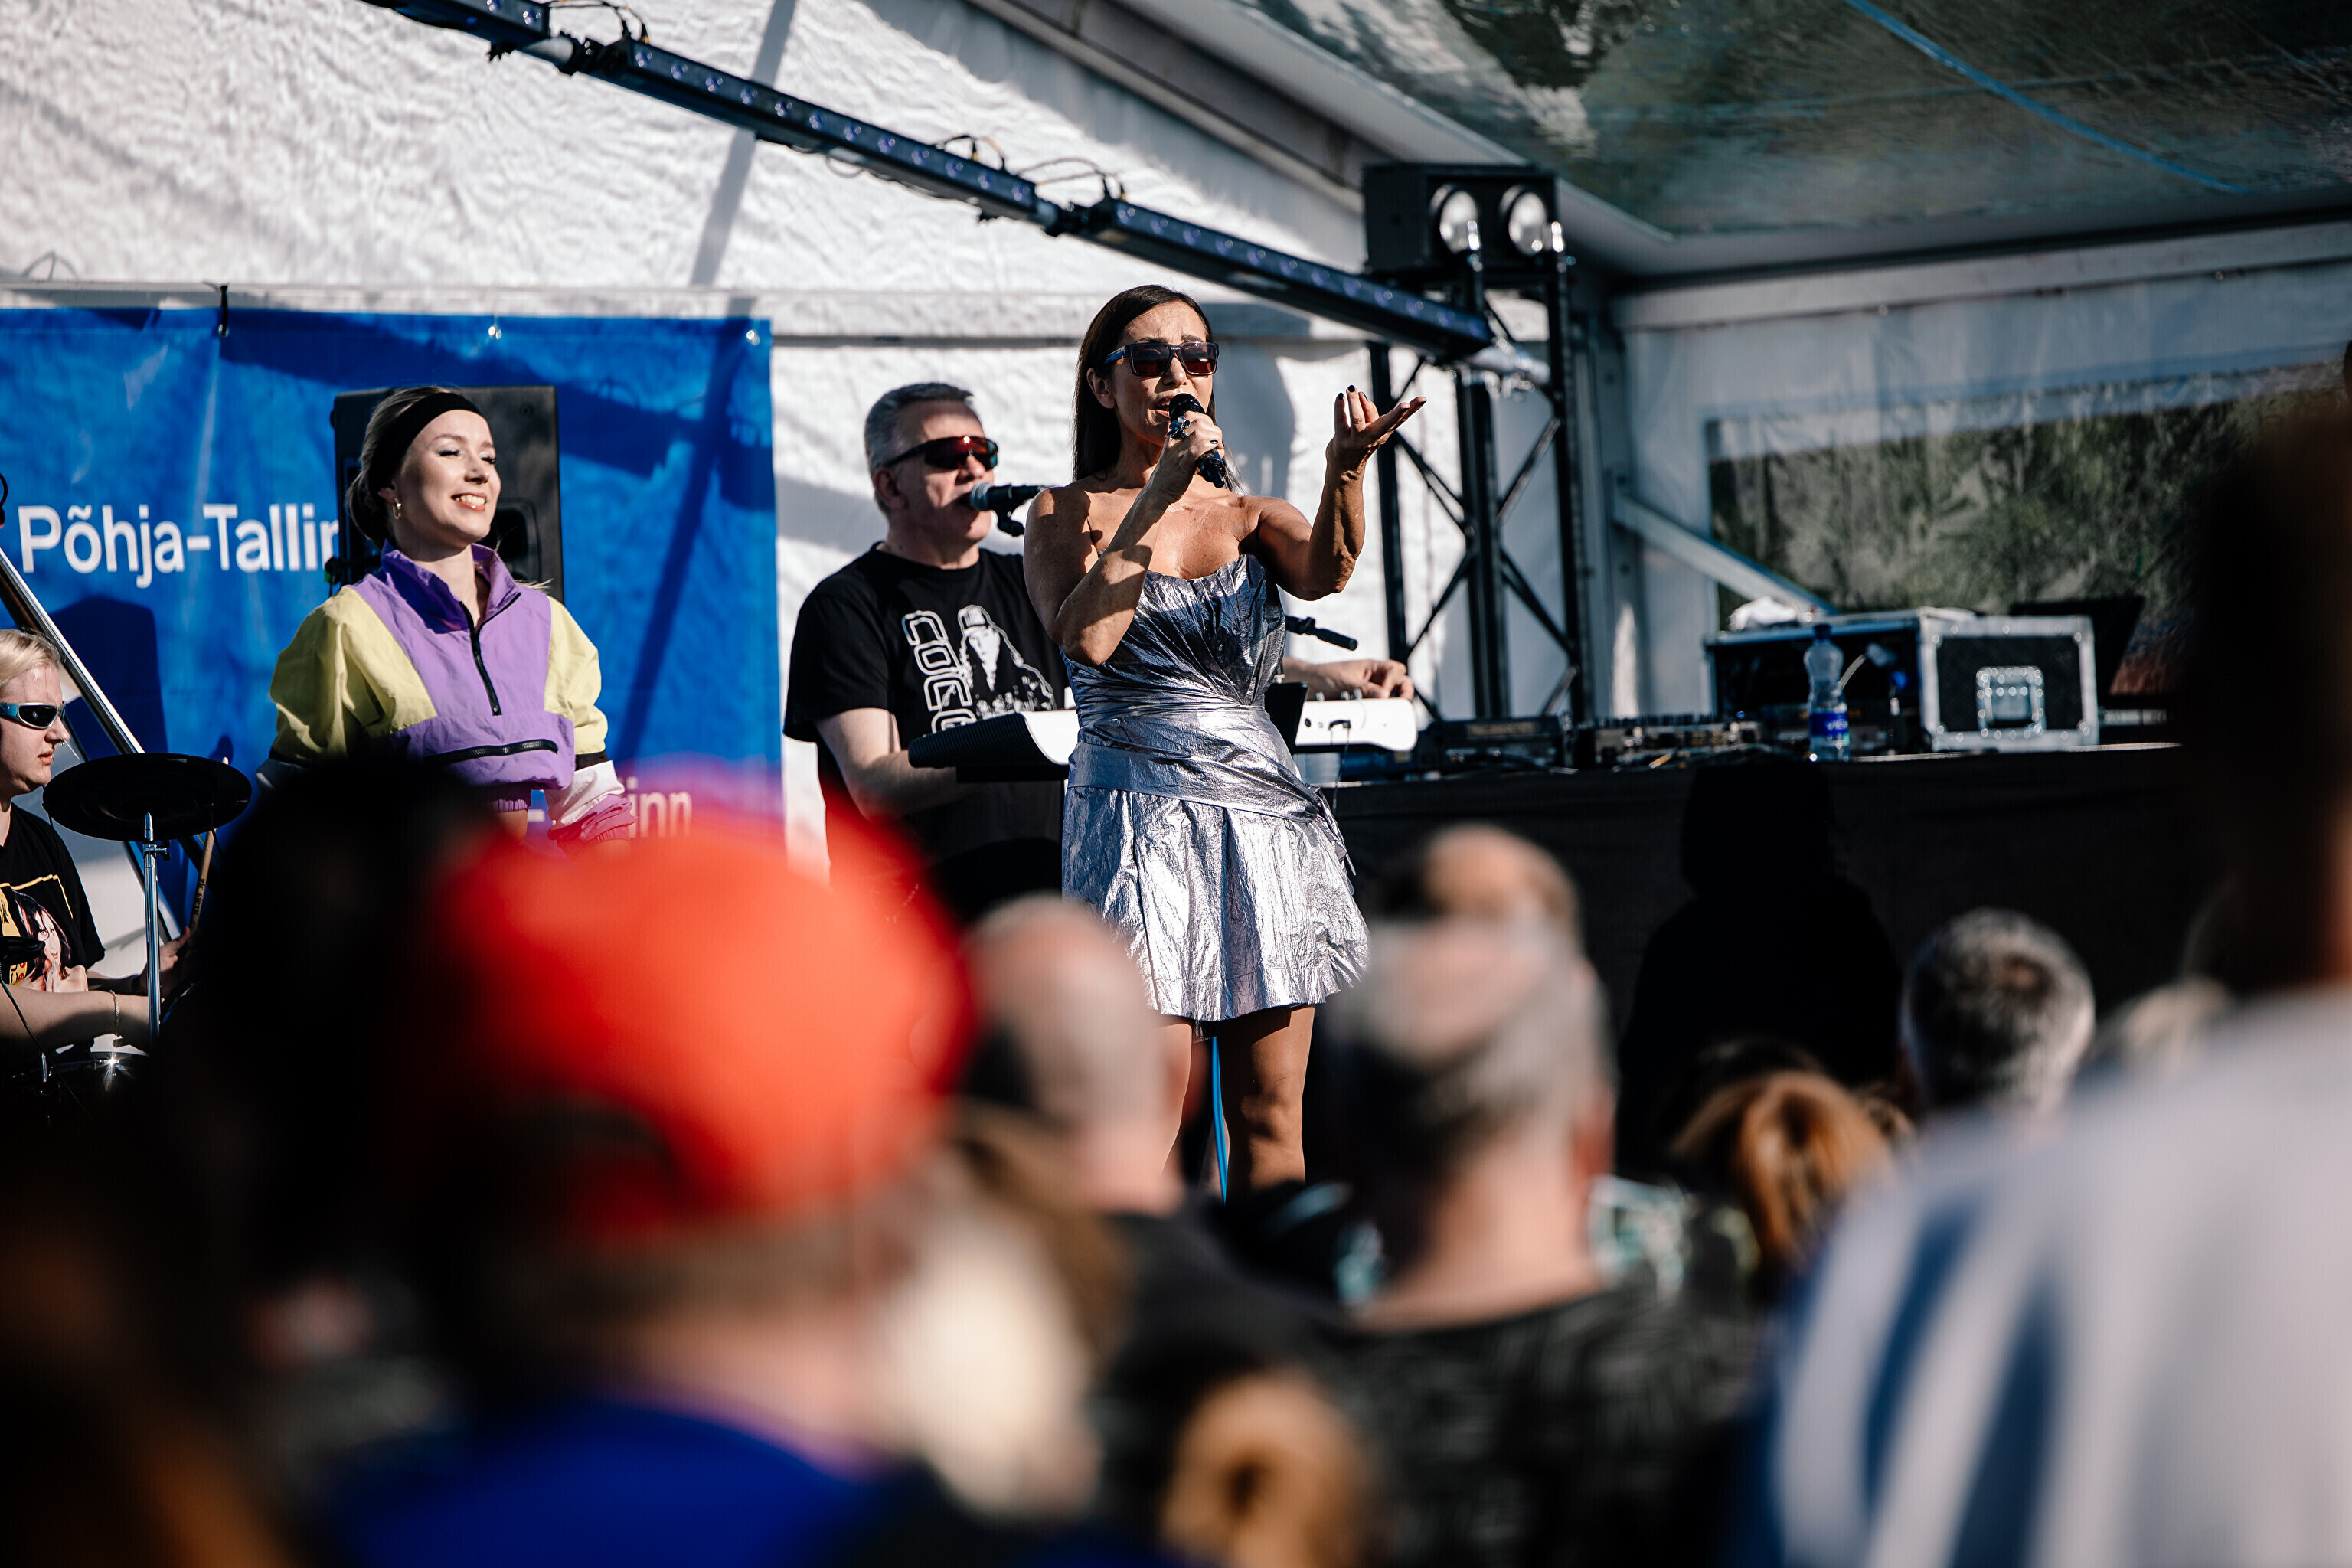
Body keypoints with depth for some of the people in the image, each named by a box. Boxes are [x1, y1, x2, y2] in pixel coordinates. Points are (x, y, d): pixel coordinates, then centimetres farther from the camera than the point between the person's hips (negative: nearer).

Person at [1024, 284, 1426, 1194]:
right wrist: (1156, 496, -13)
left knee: (1270, 1119, 3)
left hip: (1264, 804, 4)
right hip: (1140, 804, -4)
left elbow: (1324, 572, -11)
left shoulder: (1252, 519, 14)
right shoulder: (1067, 514, 7)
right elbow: (1085, 639, -14)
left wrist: (1345, 469, -31)